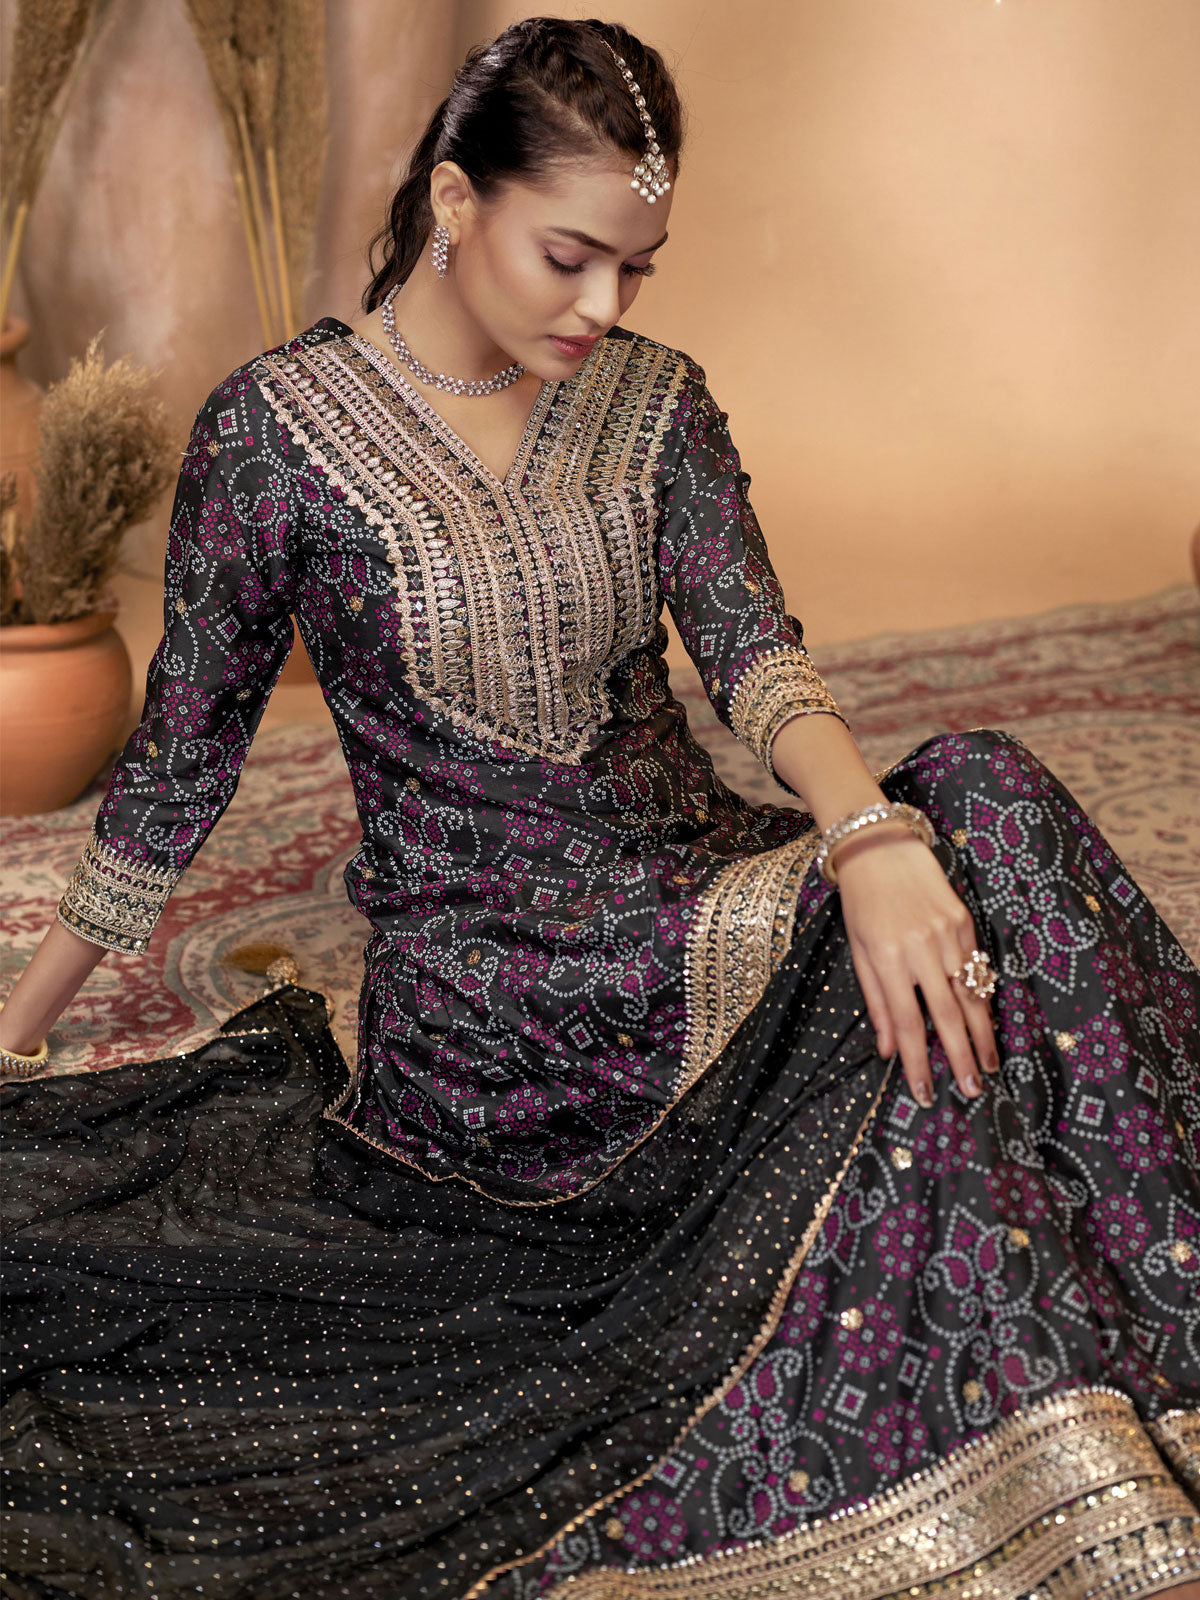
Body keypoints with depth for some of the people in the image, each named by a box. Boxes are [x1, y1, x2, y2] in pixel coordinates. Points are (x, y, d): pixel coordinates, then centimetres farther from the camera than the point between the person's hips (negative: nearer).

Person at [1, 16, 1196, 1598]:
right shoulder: (277, 428, -5)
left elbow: (750, 640, -8)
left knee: (979, 803, -26)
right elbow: (184, 752, 2)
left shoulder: (654, 401, 7)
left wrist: (870, 829, -30)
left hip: (695, 900, 5)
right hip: (491, 999, -5)